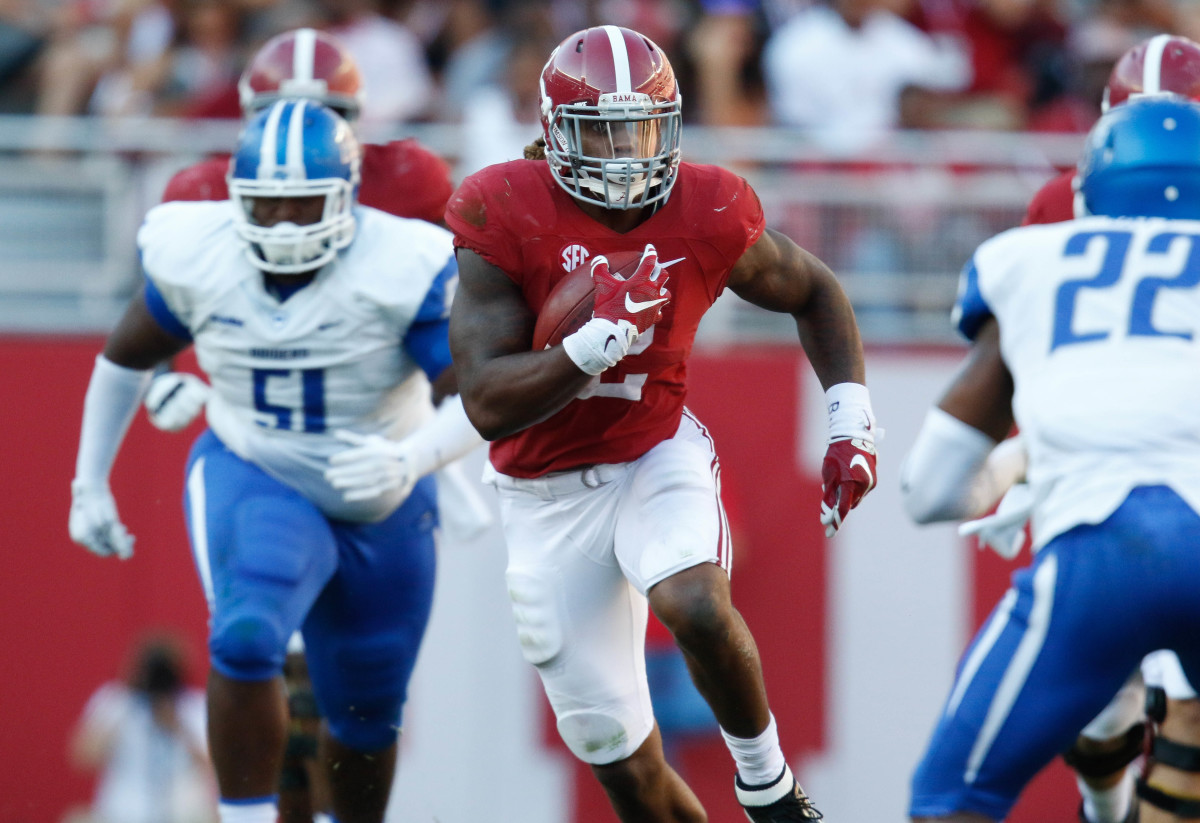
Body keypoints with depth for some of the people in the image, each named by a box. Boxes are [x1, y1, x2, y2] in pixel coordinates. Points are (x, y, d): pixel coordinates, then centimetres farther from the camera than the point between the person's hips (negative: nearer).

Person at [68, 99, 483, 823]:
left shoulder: (403, 269, -23)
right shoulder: (196, 259, -14)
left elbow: (478, 403, -27)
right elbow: (126, 357, 6)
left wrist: (411, 460, -47)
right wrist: (90, 484, 10)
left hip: (381, 507, 0)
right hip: (256, 483, 0)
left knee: (365, 721, 15)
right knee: (246, 640, -31)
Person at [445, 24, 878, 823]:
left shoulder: (708, 214, -11)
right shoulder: (506, 216, -18)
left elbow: (813, 292, 10)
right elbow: (489, 405, -22)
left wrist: (851, 419, 0)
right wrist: (601, 338, -34)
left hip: (658, 455, 0)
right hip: (549, 495, 0)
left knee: (695, 603, -34)